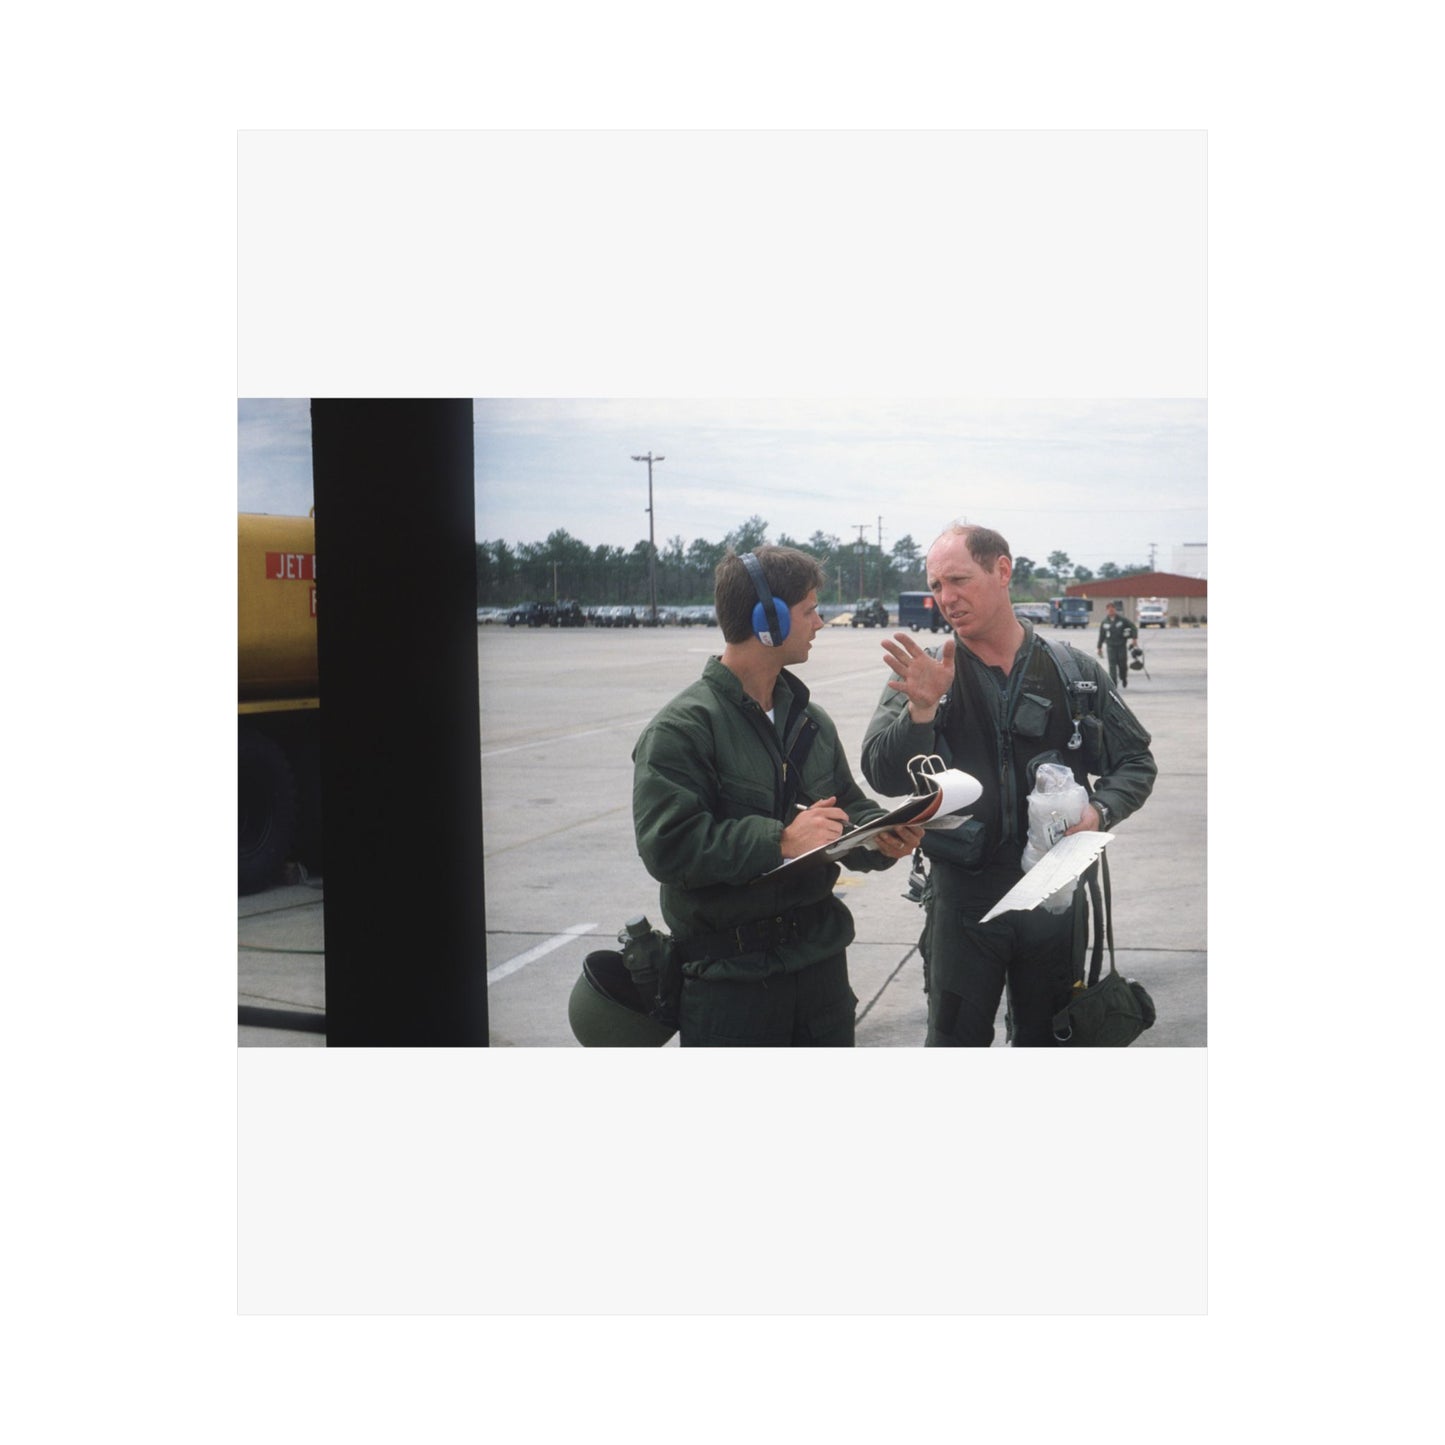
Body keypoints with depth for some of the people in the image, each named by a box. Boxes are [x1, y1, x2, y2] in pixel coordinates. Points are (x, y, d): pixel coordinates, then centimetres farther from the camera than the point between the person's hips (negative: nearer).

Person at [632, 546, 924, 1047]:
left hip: (820, 962, 7)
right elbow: (667, 846, -23)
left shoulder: (810, 720, 11)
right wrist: (780, 841, -25)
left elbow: (849, 807, 17)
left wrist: (882, 836, -6)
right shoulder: (681, 728, -14)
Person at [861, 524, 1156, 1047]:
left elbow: (1135, 762, 9)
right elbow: (884, 778, -12)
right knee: (956, 1040, 7)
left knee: (1045, 1041, 18)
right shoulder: (923, 674, -3)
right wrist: (921, 708, -27)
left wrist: (1099, 811, -10)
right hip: (962, 900, -1)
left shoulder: (1073, 670, 1)